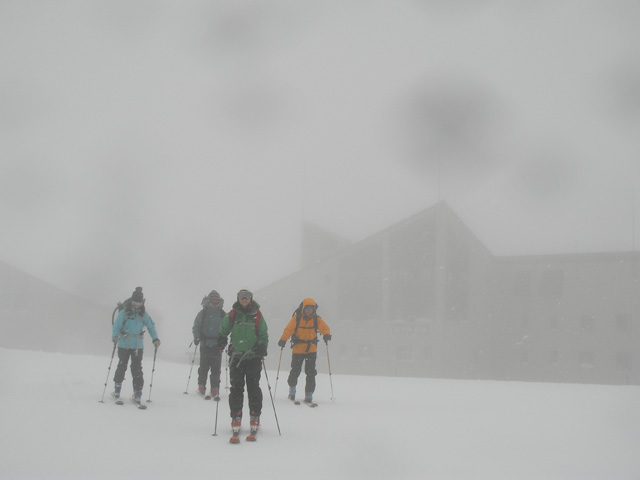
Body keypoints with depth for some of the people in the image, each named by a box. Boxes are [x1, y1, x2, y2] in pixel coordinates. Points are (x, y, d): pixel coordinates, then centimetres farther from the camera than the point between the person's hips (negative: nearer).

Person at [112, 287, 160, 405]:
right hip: (124, 345, -1)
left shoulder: (143, 314, 4)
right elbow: (116, 325, -10)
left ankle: (138, 393, 0)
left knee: (137, 369, -3)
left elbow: (151, 326, 10)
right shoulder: (124, 313, -5)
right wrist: (115, 336, -29)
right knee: (122, 366, 6)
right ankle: (117, 388, 26)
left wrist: (155, 338, -4)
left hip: (138, 346, 1)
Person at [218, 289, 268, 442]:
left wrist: (262, 347, -4)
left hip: (253, 357, -1)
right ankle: (236, 419, -1)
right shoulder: (231, 315, 7)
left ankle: (255, 418, 7)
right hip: (236, 356, 1)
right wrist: (221, 340, 1)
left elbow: (264, 335, 11)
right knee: (236, 388, -4)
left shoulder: (257, 315, 5)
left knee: (253, 388, -3)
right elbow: (223, 331, 19)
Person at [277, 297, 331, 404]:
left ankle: (309, 395, 7)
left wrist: (326, 334, -33)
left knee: (311, 372, -3)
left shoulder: (317, 319, 2)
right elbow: (288, 329, -13)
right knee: (295, 371, 0)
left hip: (311, 349, 1)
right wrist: (283, 339, -30)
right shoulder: (296, 318, -4)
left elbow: (325, 327, -9)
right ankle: (292, 389, 27)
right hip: (297, 349, -1)